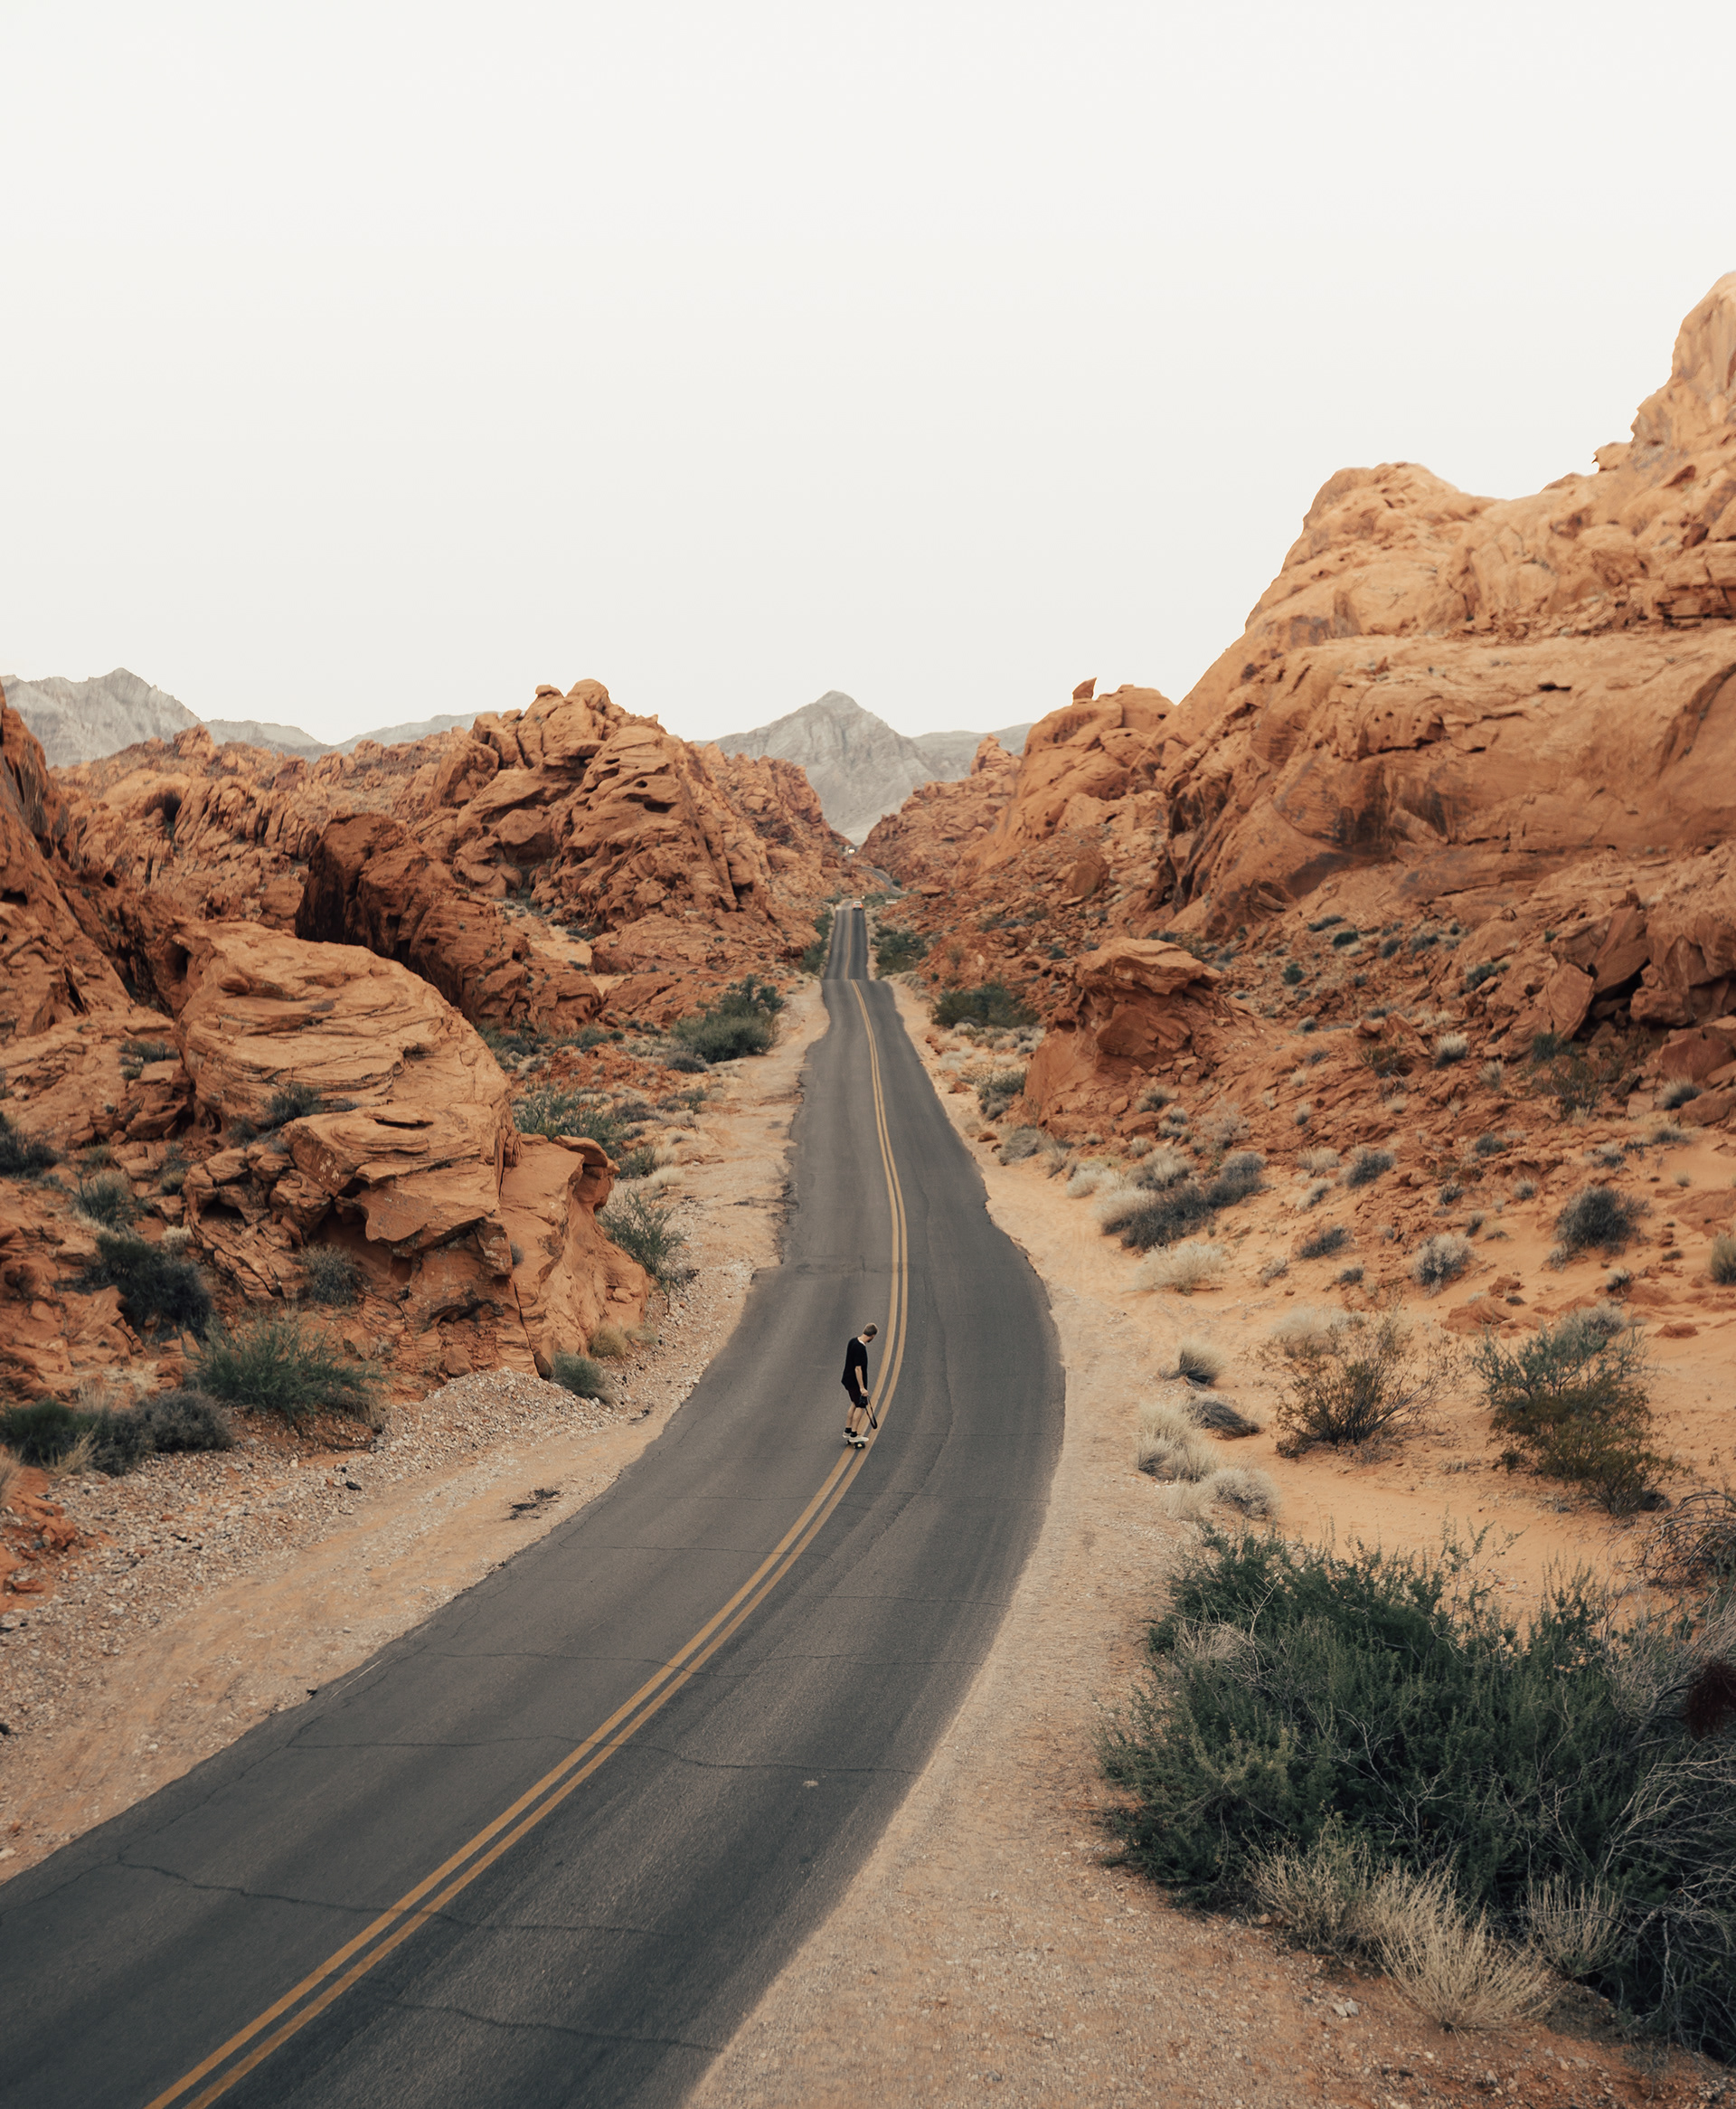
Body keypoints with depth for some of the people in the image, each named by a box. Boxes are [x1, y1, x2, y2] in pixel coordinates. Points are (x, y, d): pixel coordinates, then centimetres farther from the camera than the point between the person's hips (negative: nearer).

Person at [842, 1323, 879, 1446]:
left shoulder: (853, 1341, 1)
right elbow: (858, 1368, -27)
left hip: (849, 1379, 9)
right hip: (856, 1382, -9)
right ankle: (854, 1435, 6)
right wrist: (862, 1388, -23)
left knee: (855, 1404, 20)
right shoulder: (860, 1348, -28)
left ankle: (847, 1431, 27)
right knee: (860, 1406, 2)